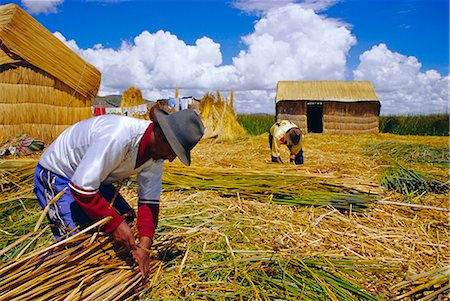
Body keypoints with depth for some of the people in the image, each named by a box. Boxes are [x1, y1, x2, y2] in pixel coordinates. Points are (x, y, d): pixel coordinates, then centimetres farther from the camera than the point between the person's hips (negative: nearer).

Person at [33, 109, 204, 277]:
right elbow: (81, 188, -36)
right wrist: (115, 222, -32)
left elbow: (149, 200, -9)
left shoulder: (156, 154, -13)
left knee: (128, 222, 6)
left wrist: (144, 245, -19)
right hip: (55, 175, -8)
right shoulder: (117, 136, -40)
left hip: (94, 178, 8)